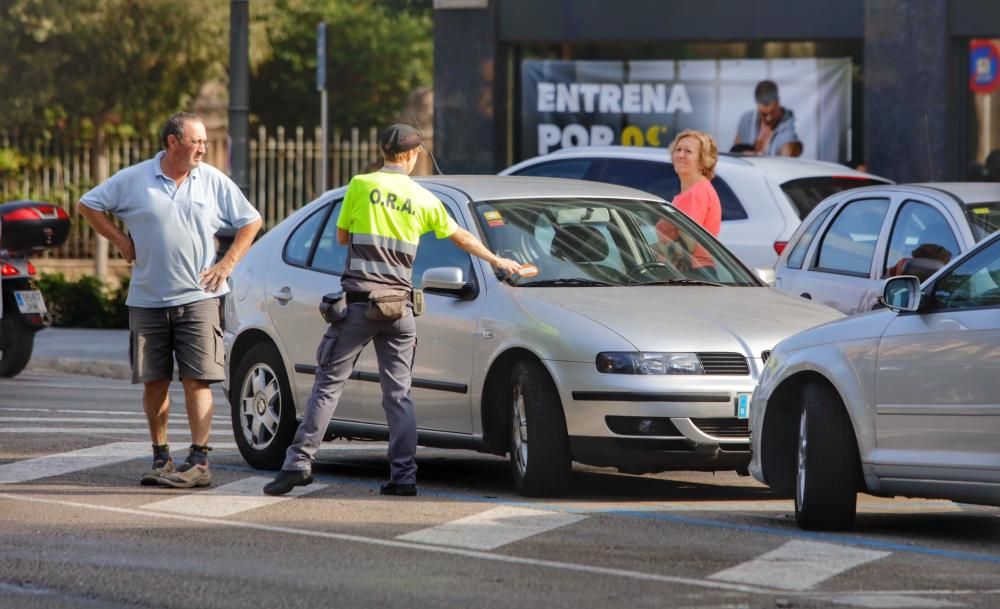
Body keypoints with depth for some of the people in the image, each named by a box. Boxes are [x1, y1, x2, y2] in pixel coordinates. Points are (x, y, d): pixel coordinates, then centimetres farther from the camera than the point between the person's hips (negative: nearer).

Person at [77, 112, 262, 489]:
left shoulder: (213, 182, 4)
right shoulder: (134, 180, 1)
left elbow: (251, 222, 12)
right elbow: (88, 206, 10)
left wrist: (227, 265, 3)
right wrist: (121, 242, 3)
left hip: (197, 297, -1)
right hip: (147, 298, 1)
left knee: (197, 379, -8)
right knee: (153, 381, 5)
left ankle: (199, 461, -9)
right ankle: (161, 458, 15)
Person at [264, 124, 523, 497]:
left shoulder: (361, 186, -1)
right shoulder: (423, 199, 9)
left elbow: (342, 237, 8)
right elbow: (462, 238, 23)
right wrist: (498, 261, 38)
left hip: (359, 301, -3)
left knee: (329, 383, -1)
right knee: (399, 392, 7)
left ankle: (300, 462, -7)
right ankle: (403, 475, 2)